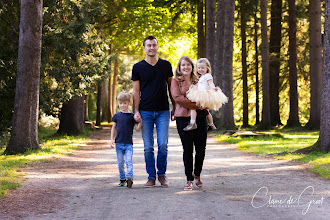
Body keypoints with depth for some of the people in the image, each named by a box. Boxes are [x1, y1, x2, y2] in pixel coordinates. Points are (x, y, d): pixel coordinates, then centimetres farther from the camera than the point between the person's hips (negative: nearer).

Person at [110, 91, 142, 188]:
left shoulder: (132, 116, 1)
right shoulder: (117, 116, 7)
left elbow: (137, 129, 0)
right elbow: (113, 128, 15)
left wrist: (140, 122, -18)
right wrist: (112, 139, 6)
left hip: (129, 143, -3)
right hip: (119, 143, 3)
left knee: (129, 161, -15)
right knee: (120, 162, 7)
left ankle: (129, 177, -21)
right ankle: (122, 178, 18)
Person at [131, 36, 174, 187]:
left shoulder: (166, 65, 8)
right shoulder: (138, 67, 4)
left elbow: (171, 86, 15)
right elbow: (136, 91, 4)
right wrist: (136, 111, -4)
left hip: (163, 111, 1)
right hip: (145, 112, -1)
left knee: (163, 145, -5)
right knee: (148, 147, 0)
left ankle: (162, 174, 11)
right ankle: (151, 177, 10)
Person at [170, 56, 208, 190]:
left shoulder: (198, 81, 18)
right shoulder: (176, 81, 5)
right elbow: (177, 98, -10)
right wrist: (197, 105, -15)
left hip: (200, 117, 4)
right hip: (184, 118, -4)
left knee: (201, 148, 4)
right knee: (188, 149, -4)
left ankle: (197, 174, 26)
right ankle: (189, 180, 4)